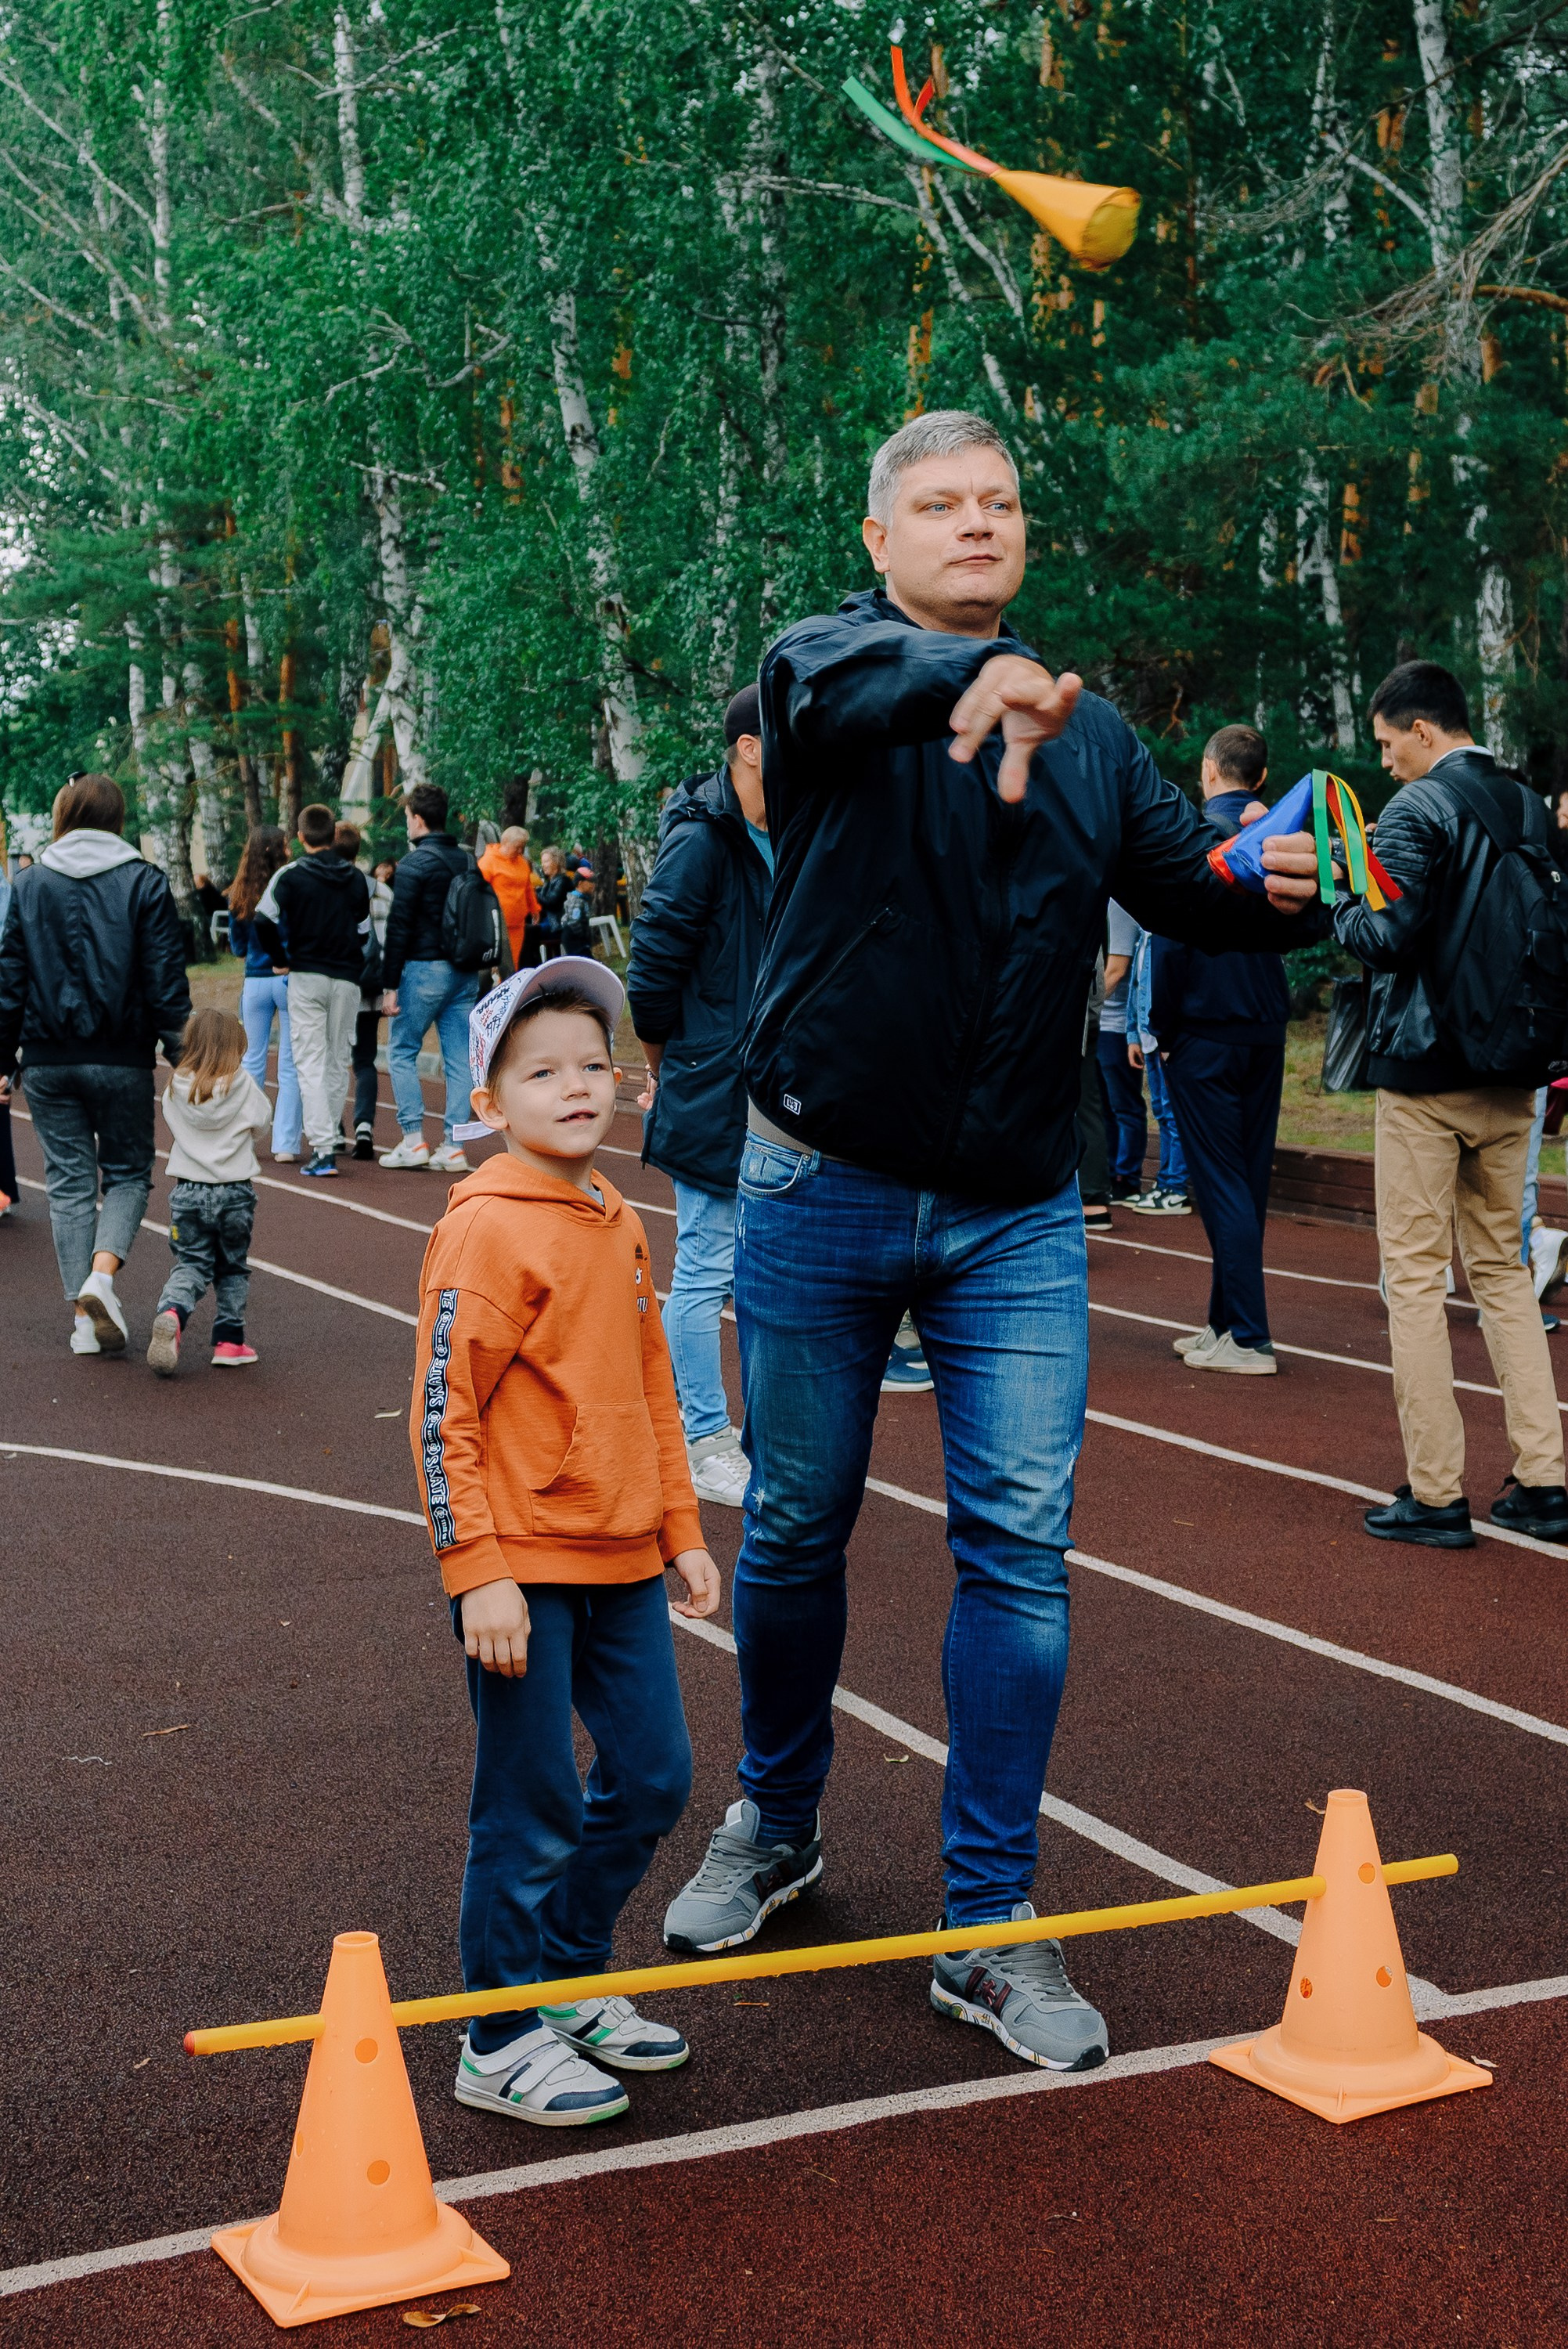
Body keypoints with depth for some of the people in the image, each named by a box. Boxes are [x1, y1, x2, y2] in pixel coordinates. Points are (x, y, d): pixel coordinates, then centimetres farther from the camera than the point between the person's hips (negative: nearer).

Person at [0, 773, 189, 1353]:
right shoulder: (145, 883, -3)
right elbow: (167, 982, -6)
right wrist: (181, 1057, 0)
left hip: (49, 1061, 2)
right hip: (122, 1060, -2)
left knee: (69, 1181, 8)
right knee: (128, 1173, 12)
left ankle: (84, 1313, 6)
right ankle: (102, 1275, -13)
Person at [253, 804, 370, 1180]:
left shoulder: (291, 875, -5)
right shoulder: (356, 878, 7)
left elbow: (264, 920, -12)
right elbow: (363, 930, 12)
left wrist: (282, 958, 2)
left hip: (306, 977, -3)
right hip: (347, 978, 3)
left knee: (310, 1063, -4)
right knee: (338, 1062, 13)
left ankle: (323, 1149, -15)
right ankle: (328, 1141, 20)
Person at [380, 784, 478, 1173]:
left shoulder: (415, 864, -10)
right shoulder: (467, 861, 11)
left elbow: (399, 927, -12)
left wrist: (390, 985, -10)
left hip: (426, 969, -6)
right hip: (466, 973, 6)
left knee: (401, 1051, 6)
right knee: (459, 1058, 5)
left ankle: (414, 1140, 1)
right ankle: (454, 1147, 5)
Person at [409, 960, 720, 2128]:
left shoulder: (620, 1223, 10)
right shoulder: (487, 1228, -14)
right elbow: (442, 1414, -16)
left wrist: (682, 1530, 18)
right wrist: (479, 1573, -18)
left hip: (623, 1560, 8)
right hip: (525, 1566, -8)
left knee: (653, 1779, 14)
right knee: (531, 1811, 2)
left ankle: (570, 1979, 34)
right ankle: (503, 2044, 18)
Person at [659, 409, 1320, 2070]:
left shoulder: (1088, 732, 10)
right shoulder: (825, 663, -5)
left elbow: (1184, 886, 5)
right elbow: (834, 683, -29)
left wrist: (1267, 891, -19)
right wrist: (984, 675, -50)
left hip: (1016, 1212, 3)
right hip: (823, 1194, -2)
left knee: (1019, 1544, -2)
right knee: (795, 1528, 11)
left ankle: (991, 1925, 10)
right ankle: (776, 1824, 36)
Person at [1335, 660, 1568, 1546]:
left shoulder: (1418, 808, -11)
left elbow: (1392, 936, -19)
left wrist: (1341, 907, -1)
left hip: (1426, 1072, -7)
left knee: (1416, 1274, -1)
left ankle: (1437, 1495, 0)